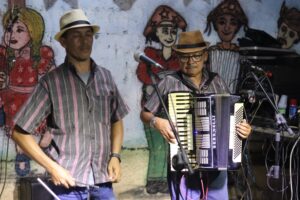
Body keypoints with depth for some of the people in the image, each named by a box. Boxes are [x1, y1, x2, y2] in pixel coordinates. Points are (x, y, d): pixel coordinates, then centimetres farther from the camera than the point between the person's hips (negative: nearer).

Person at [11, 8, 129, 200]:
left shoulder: (105, 76, 7)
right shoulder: (51, 82, -5)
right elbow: (20, 132, -4)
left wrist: (115, 156, 4)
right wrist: (52, 167, -10)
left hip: (103, 180, 4)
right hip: (69, 182, -4)